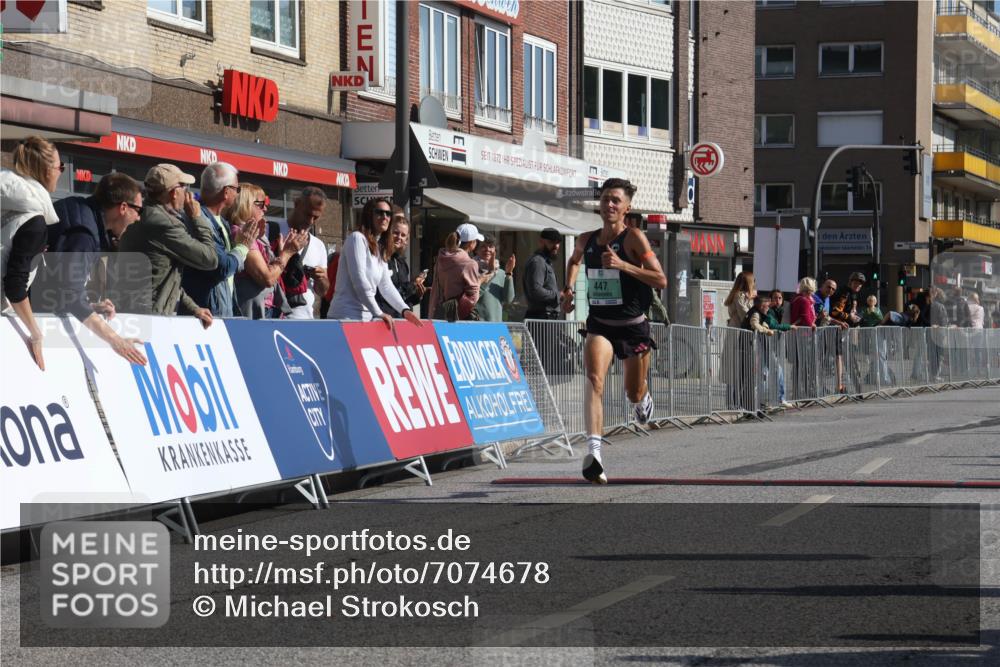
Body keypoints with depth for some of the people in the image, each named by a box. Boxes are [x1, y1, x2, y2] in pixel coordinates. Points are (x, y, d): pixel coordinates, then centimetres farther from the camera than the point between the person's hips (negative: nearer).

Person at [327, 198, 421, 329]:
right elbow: (359, 280, -15)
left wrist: (404, 310, 1)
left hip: (367, 318, 8)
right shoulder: (357, 238, -6)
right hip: (347, 317, -8)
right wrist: (378, 313, -18)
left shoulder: (380, 249, 20)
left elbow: (386, 285, 16)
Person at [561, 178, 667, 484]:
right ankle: (594, 451, -37)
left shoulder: (634, 238, -12)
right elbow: (574, 260, 28)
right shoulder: (586, 240, 3)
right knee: (594, 380, -25)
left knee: (634, 393, 13)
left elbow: (661, 280, -18)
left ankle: (643, 398, 54)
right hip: (599, 324, 2)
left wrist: (622, 264, -27)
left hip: (633, 326, -2)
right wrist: (569, 289, 10)